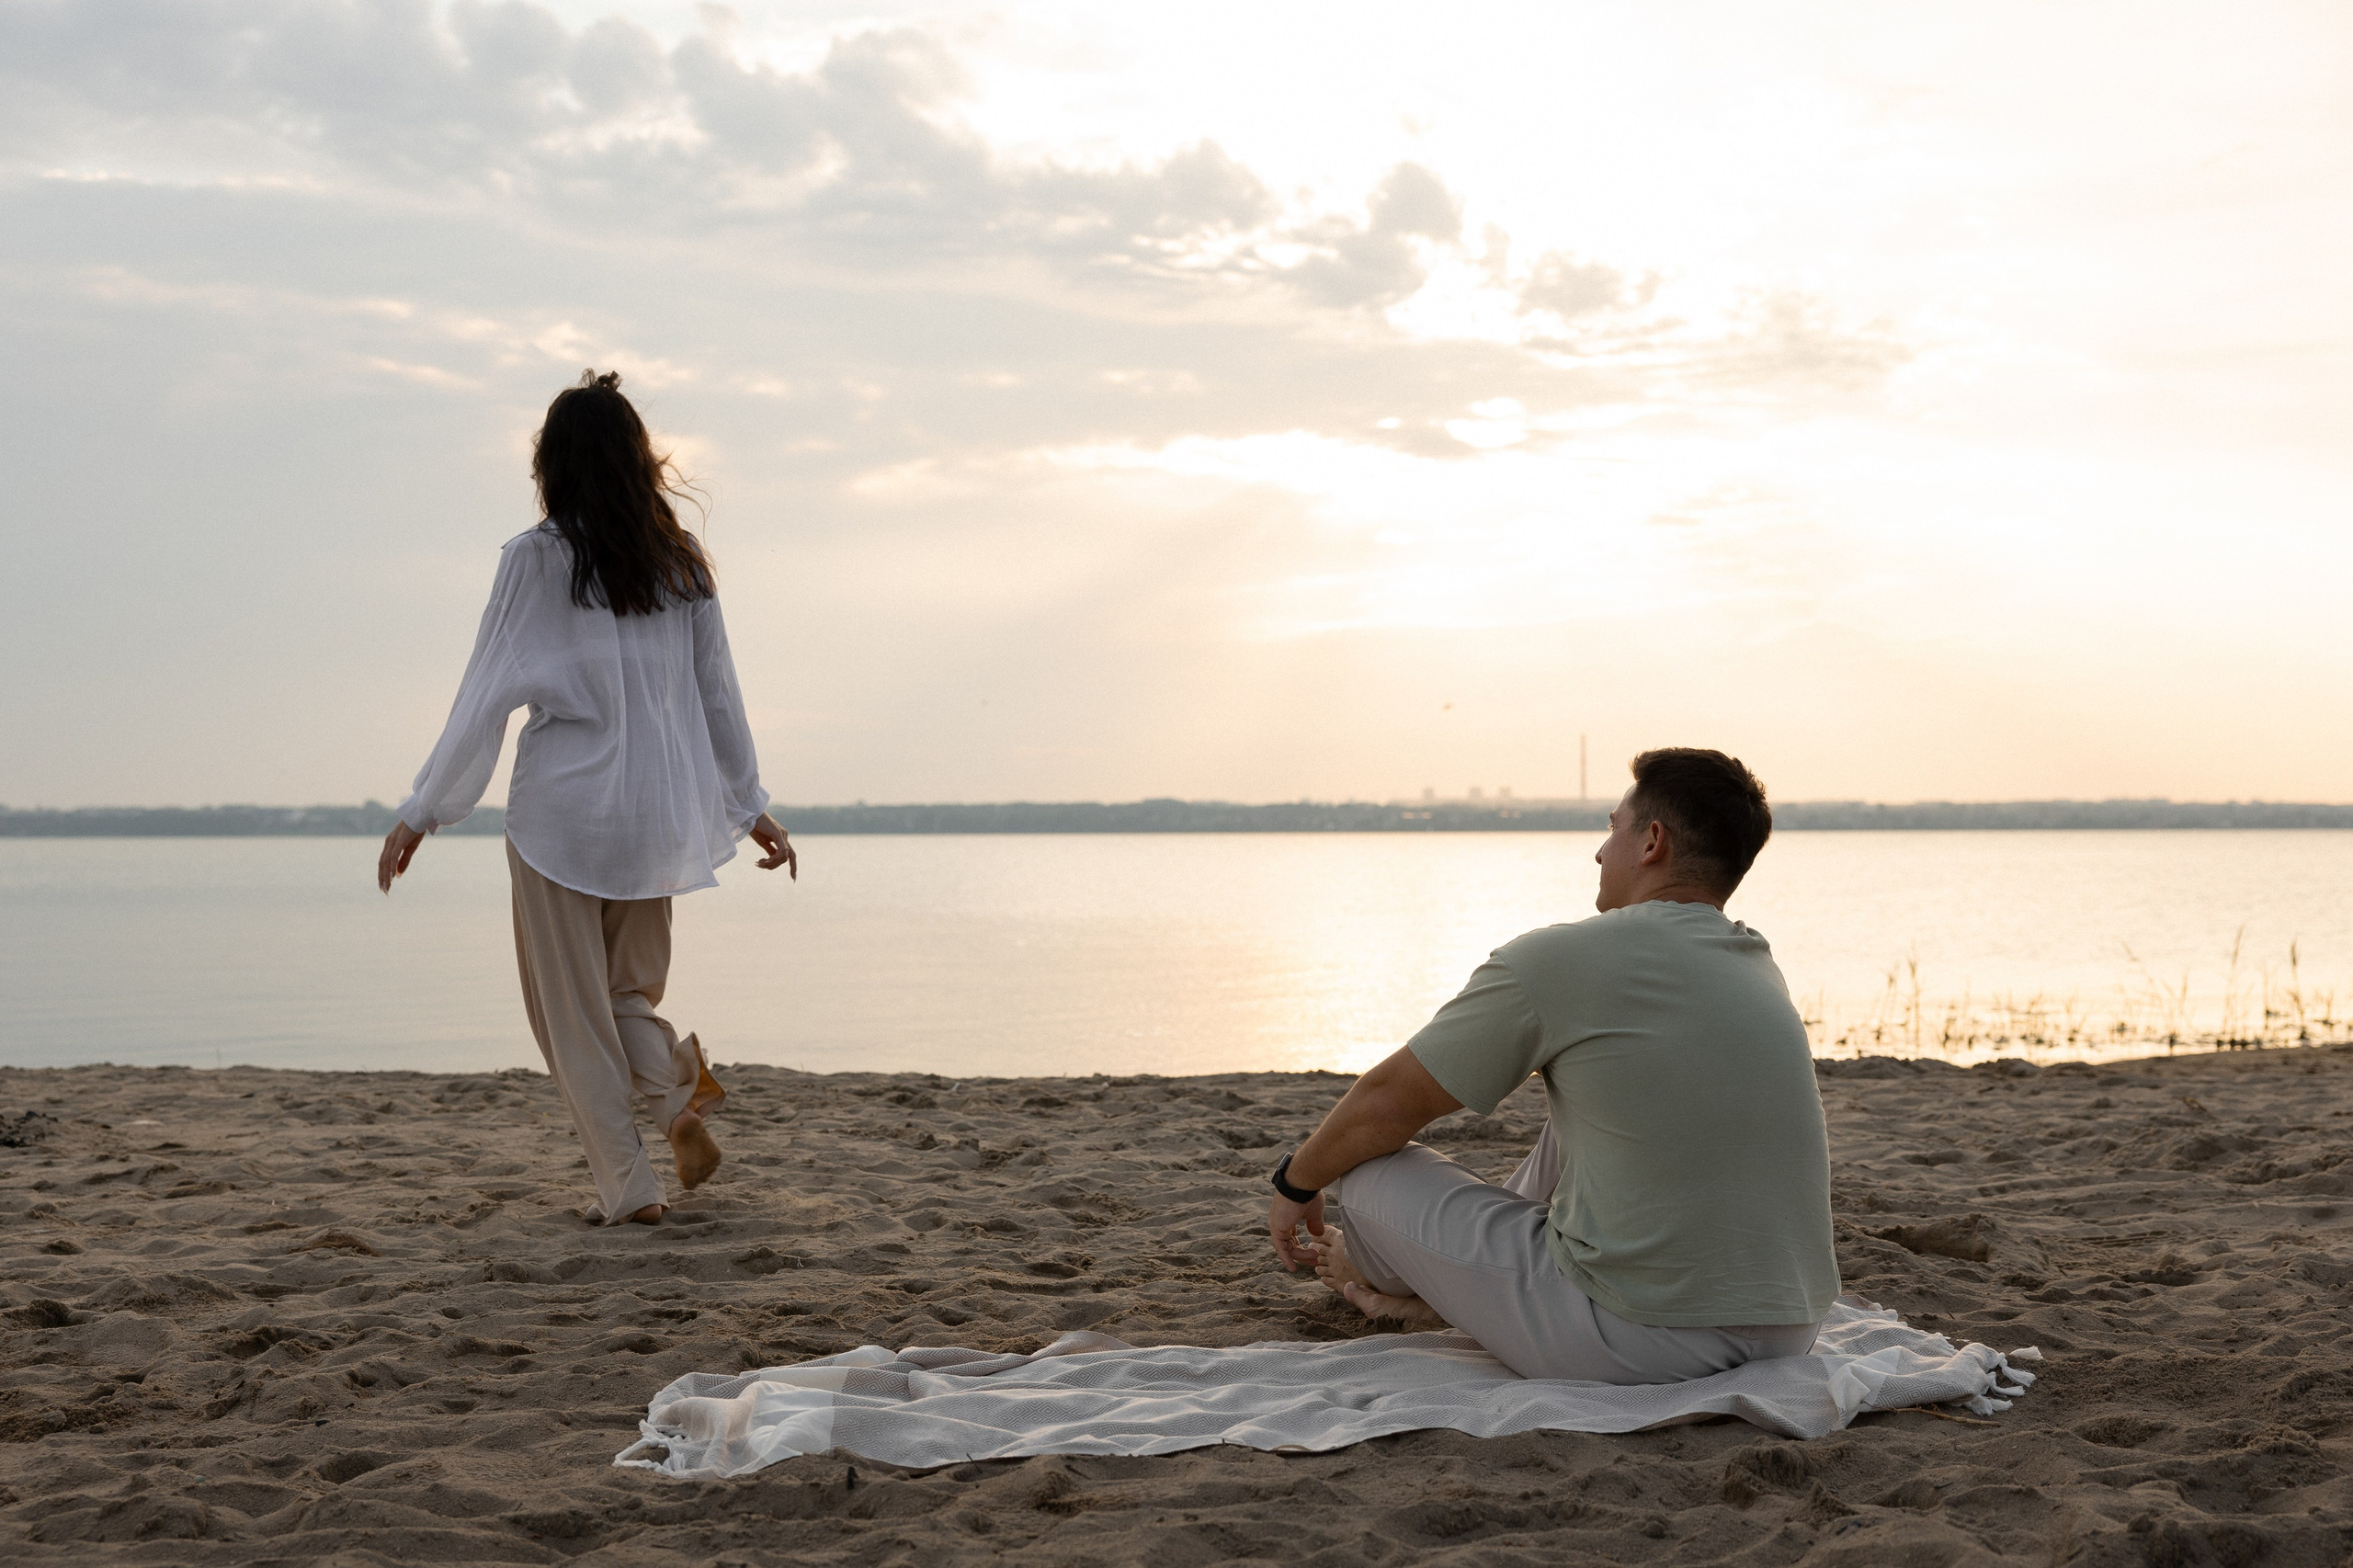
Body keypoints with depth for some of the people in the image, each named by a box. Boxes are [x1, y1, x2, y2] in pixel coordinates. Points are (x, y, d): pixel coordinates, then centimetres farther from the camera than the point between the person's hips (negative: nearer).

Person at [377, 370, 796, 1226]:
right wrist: (751, 807, 19)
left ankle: (628, 1185, 1)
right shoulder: (683, 561, 5)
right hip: (655, 815, 4)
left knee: (572, 1011, 6)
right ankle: (679, 1085, -10)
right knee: (629, 990, 19)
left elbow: (487, 695, -8)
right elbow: (718, 695, 9)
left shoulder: (536, 559, -7)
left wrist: (422, 810, -1)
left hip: (560, 810, -4)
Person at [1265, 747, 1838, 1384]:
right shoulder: (1761, 969, 11)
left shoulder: (1559, 959, -11)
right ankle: (1447, 1287, 44)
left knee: (1372, 1173, 9)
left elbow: (1386, 1103, -2)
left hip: (1641, 1343, -7)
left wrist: (1296, 1182, 19)